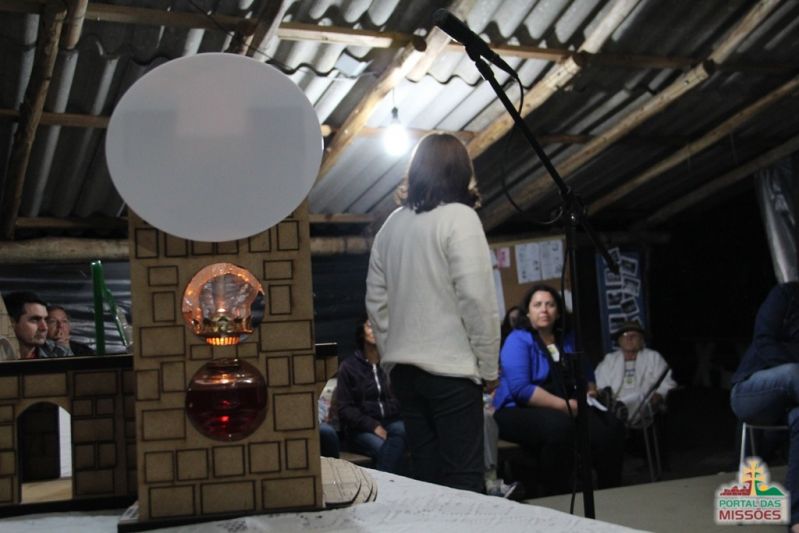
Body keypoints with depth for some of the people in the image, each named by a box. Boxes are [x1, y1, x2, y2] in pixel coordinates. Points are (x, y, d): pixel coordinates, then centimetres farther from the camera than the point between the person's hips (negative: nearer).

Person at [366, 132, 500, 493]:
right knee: (463, 478, -2)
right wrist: (489, 366, -4)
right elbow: (477, 298, -12)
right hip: (450, 368, -6)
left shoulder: (391, 224, 11)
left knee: (426, 475, 11)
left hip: (404, 368, 6)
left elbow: (376, 301, 12)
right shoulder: (459, 217, -7)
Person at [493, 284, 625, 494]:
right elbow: (521, 389, -18)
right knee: (560, 426, -37)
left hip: (567, 410, 6)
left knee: (611, 427, -17)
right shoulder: (518, 341, -7)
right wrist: (565, 405, -20)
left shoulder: (568, 340, 15)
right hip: (519, 412, -6)